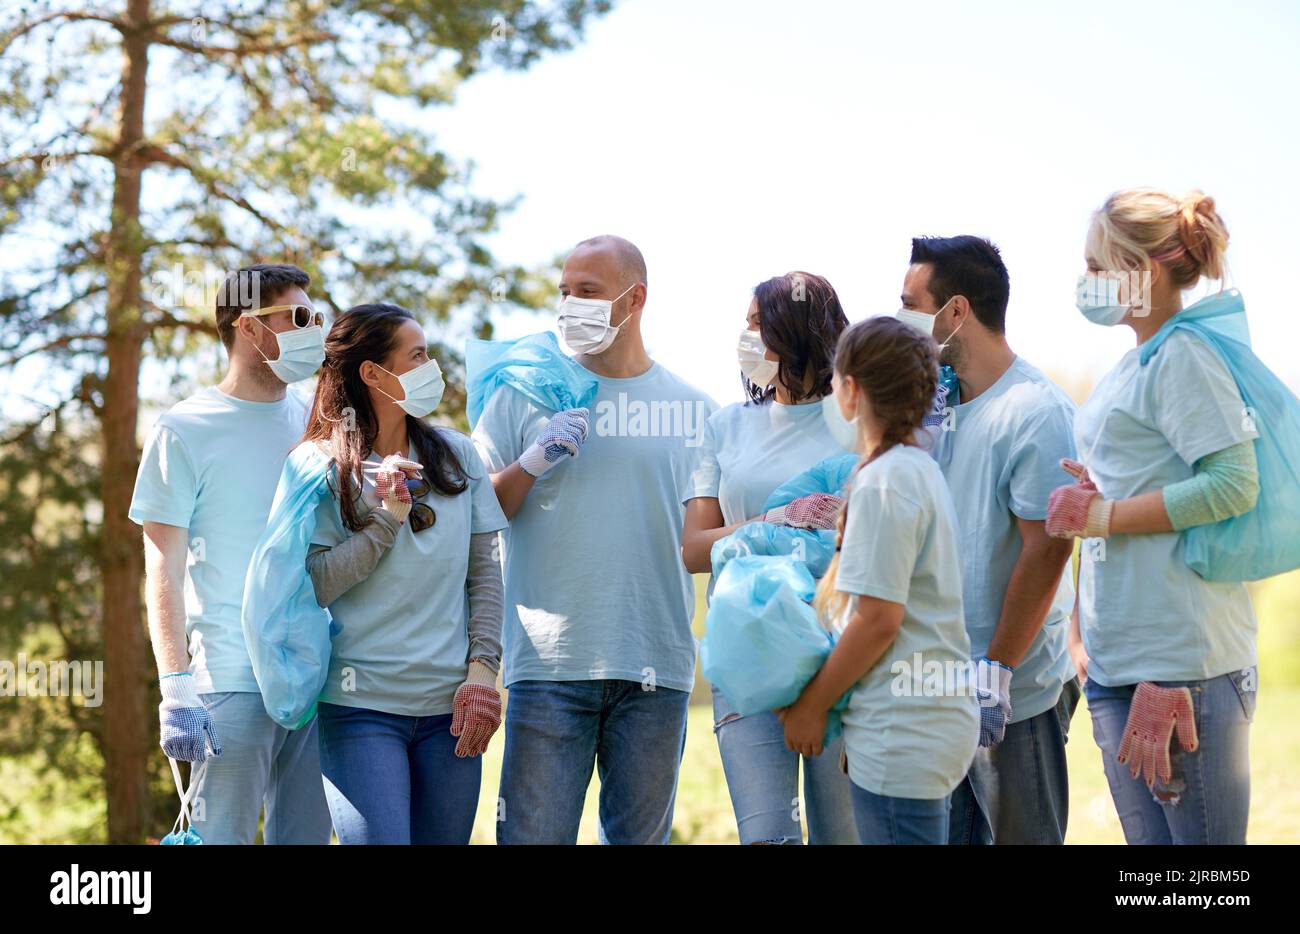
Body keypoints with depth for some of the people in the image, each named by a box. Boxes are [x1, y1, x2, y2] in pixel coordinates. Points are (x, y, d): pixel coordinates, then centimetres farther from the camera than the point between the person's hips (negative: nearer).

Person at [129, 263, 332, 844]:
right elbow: (163, 575, -6)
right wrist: (175, 688, -14)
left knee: (307, 836, 8)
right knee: (223, 837, -4)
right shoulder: (186, 431, -2)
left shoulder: (314, 423, 13)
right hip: (233, 681, -5)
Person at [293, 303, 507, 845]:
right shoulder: (323, 469, -1)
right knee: (380, 839, -13)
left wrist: (482, 672, -1)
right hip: (361, 706, -4)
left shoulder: (456, 456, 10)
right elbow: (311, 588, -10)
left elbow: (485, 574, 9)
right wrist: (387, 516, -14)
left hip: (449, 704, 4)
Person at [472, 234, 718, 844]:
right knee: (533, 835, -2)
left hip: (656, 670, 1)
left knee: (640, 836, 8)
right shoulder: (524, 396, 6)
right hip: (549, 663, -1)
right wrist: (529, 466, -12)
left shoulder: (694, 409, 10)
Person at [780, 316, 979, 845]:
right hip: (933, 717, 10)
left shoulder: (882, 484, -15)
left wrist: (811, 706, -9)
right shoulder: (921, 469, 14)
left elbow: (878, 621, -18)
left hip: (901, 732, -10)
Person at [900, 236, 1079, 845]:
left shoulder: (1037, 412, -14)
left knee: (1021, 835, 3)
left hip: (1016, 697, -7)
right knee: (950, 835, 13)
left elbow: (1045, 551, -18)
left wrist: (995, 671, -18)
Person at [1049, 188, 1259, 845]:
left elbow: (1235, 484, -19)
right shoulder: (1133, 364, 18)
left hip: (1181, 657, -10)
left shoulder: (1183, 358, -10)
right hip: (1119, 659, 10)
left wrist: (1104, 517, -15)